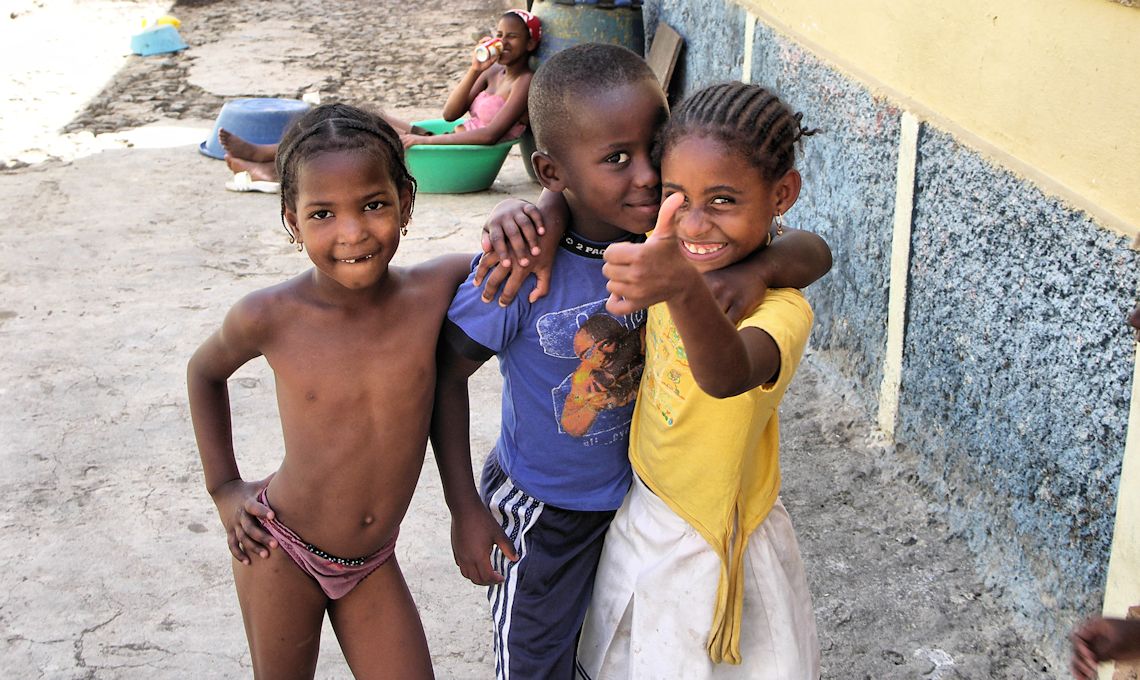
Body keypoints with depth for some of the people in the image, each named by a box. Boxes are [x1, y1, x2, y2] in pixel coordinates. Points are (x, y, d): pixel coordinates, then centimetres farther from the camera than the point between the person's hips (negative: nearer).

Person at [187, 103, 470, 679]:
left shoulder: (434, 291, -18)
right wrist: (224, 489, 3)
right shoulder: (271, 317, -19)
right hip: (282, 551, -1)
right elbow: (205, 370, 4)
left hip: (373, 563, 2)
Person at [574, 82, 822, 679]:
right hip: (642, 521, 6)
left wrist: (684, 291, -73)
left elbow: (728, 375, -52)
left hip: (715, 555, -6)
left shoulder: (781, 308, -30)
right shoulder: (673, 258, -11)